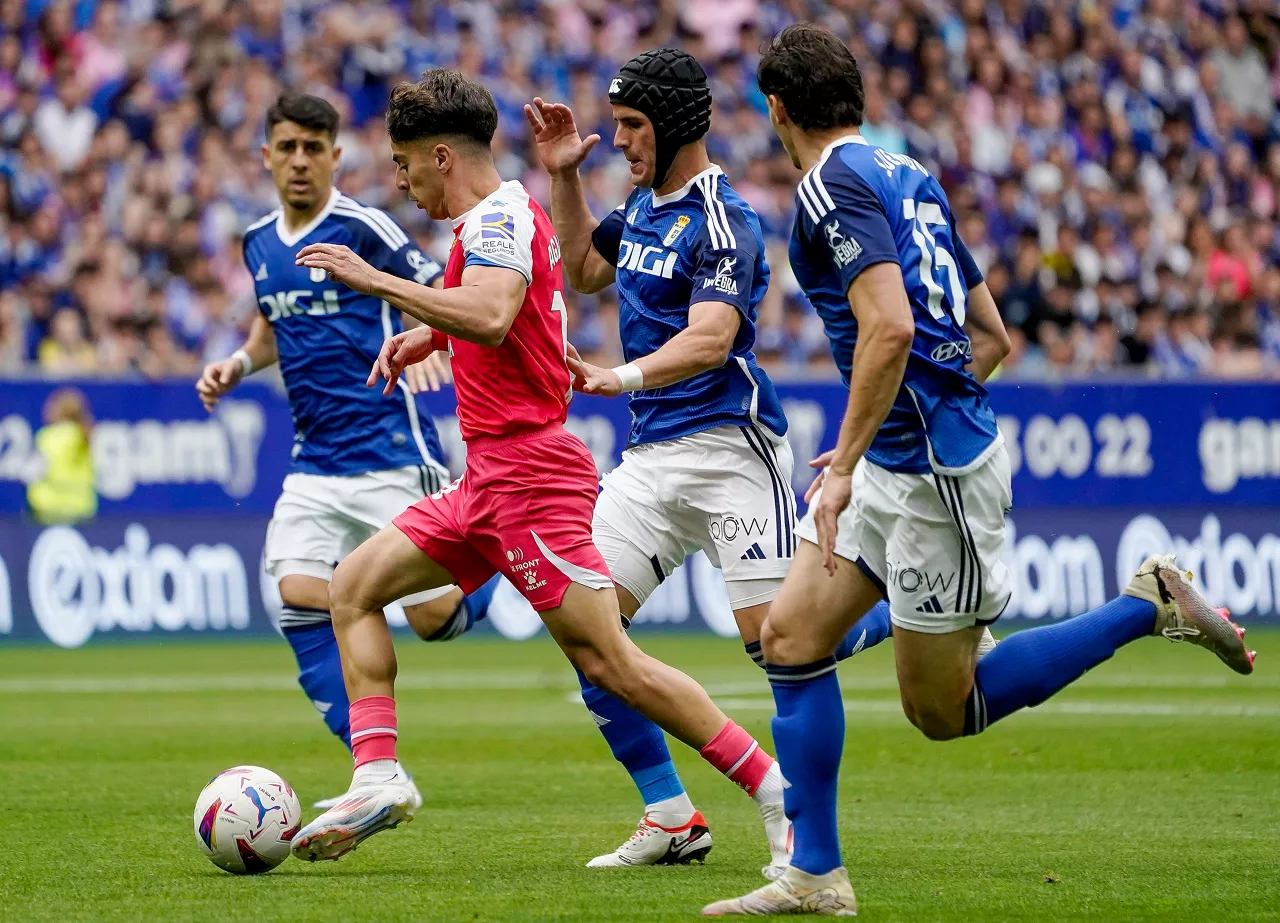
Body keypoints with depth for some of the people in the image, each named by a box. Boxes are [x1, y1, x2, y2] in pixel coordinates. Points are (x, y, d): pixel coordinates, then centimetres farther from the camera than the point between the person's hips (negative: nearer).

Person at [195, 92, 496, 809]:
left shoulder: (361, 227, -10)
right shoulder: (259, 243, 10)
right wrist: (240, 363, 9)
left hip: (390, 453, -6)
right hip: (315, 464, 6)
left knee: (435, 618, -5)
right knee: (300, 600, -13)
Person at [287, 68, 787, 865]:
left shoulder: (498, 217, -13)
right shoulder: (508, 214, 18)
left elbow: (489, 317, -32)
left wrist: (377, 282, -28)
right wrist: (428, 336, 24)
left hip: (527, 469, -11)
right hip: (491, 475, 11)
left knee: (610, 663, -12)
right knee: (354, 587, 8)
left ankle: (780, 791, -9)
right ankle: (379, 777, -1)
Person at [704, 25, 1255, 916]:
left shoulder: (833, 185, -13)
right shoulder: (908, 176, 14)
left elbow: (890, 327, -27)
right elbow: (992, 335, 18)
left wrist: (846, 466, -23)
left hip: (938, 471, -9)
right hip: (900, 463, 9)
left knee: (943, 709, 1)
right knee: (790, 634, 6)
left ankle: (1150, 606, 4)